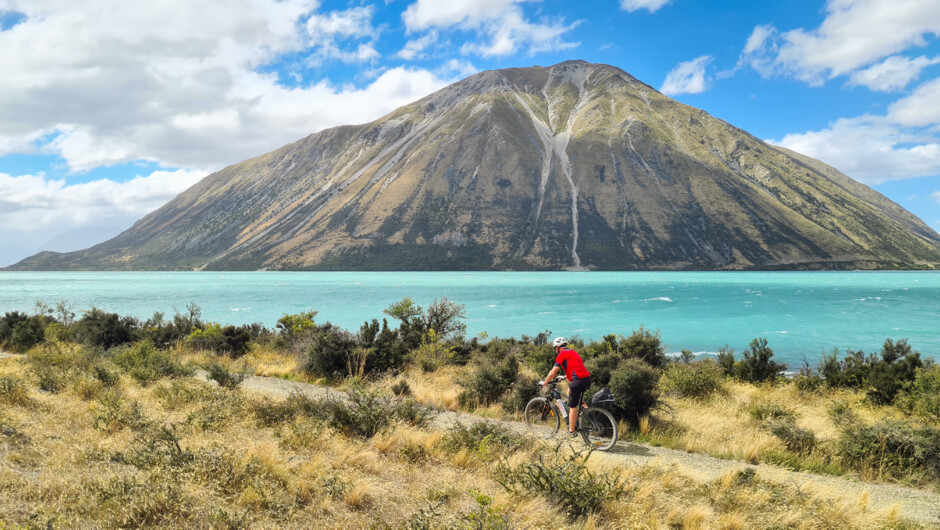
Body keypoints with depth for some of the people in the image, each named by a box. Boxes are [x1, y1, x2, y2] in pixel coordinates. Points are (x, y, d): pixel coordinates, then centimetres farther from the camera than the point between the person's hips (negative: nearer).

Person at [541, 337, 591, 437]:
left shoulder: (562, 355, 0)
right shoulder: (573, 352, 25)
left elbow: (553, 372, -1)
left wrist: (544, 382, 12)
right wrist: (565, 376, 49)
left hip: (578, 380, -8)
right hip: (587, 379, 8)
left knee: (573, 407, 1)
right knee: (570, 390, 31)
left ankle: (571, 431, 6)